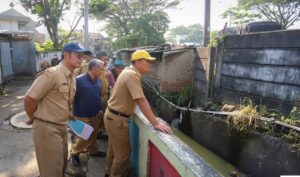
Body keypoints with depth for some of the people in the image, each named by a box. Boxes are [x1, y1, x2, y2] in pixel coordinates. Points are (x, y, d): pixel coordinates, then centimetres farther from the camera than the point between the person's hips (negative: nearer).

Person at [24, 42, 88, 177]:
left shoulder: (72, 78, 6)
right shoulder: (51, 73, -21)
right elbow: (29, 99, -20)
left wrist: (69, 115, 10)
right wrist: (32, 118, -6)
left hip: (62, 127, 8)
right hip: (46, 127, -8)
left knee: (62, 164, 23)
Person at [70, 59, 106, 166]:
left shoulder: (98, 81, 3)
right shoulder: (79, 80, -20)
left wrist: (100, 109, 12)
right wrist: (72, 112, -15)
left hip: (96, 114, 7)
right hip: (82, 116, -6)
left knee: (93, 135, 19)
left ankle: (93, 151, 41)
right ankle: (74, 153, 25)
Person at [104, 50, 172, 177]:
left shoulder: (128, 71, 7)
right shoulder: (132, 75, -25)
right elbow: (141, 101, -32)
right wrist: (155, 123, -32)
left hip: (113, 115, 11)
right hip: (117, 119, -11)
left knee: (113, 148, 26)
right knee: (123, 153, 4)